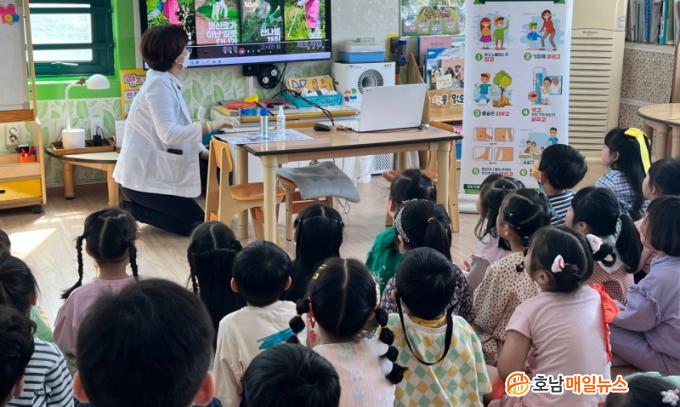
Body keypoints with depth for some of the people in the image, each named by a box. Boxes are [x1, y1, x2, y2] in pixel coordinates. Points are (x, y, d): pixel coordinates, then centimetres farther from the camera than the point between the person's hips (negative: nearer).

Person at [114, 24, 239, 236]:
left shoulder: (166, 82, 11)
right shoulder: (159, 84, -20)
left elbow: (178, 129, 15)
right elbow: (169, 133, -31)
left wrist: (203, 151, 2)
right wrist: (210, 126, -34)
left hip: (151, 170, 10)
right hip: (144, 177, -10)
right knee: (196, 223, -9)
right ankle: (130, 211, -1)